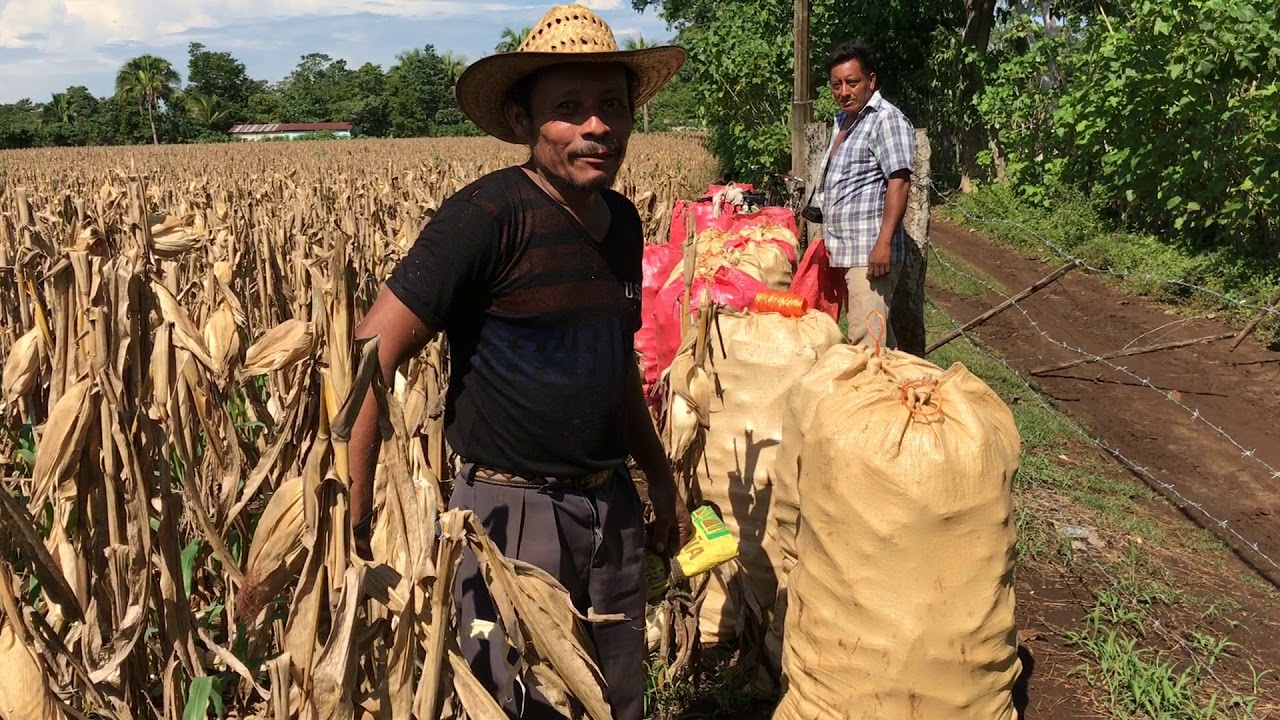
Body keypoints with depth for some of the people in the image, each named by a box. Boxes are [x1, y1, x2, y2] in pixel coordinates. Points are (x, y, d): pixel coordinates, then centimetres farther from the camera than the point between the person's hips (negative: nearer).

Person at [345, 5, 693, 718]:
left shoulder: (623, 221, 6)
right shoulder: (488, 215, -17)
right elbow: (368, 358, -20)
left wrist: (661, 476, 21)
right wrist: (351, 518, -24)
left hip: (613, 509, 7)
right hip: (513, 514, -7)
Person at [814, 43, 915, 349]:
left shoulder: (887, 120, -10)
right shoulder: (841, 119, 18)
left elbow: (898, 182, -19)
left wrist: (884, 243, -25)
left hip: (870, 252, -9)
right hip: (844, 250, 9)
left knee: (866, 341, -12)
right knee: (877, 333, 15)